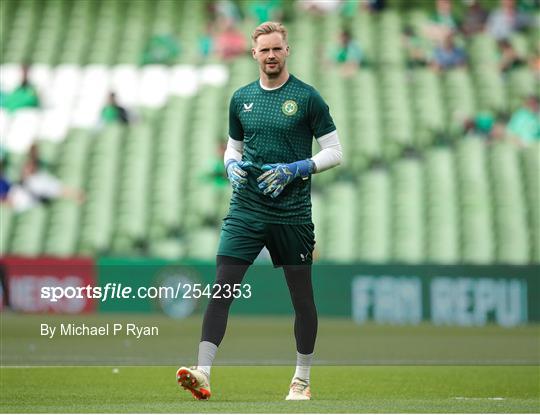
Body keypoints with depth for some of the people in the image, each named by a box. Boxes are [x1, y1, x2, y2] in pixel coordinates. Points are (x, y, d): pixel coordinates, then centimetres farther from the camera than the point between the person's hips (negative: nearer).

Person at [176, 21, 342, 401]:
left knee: (302, 297, 6)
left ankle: (302, 380, 19)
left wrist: (295, 169, -13)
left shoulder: (307, 97, -2)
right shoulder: (242, 98, 10)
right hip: (246, 210, 3)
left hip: (292, 213, -3)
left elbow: (335, 152, 0)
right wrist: (233, 165, 0)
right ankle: (202, 374, -16)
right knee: (221, 289, -10)